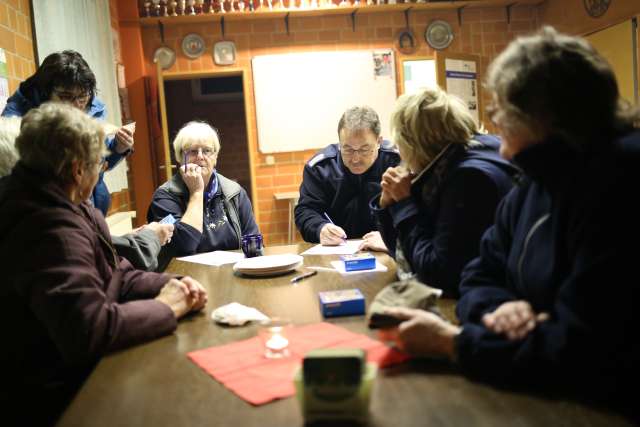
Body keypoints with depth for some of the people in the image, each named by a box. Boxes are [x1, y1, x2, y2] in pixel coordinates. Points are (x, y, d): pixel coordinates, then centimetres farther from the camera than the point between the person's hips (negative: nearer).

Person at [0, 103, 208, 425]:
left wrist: (173, 287, -9)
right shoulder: (50, 228, -28)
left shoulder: (60, 207, 6)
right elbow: (90, 330, -38)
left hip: (77, 365, 9)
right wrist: (167, 307, -22)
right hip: (61, 391, -9)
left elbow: (118, 276, 9)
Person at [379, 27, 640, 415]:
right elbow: (480, 277, 7)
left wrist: (451, 341, -20)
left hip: (605, 406, -7)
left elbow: (583, 352, -26)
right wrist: (499, 309, -16)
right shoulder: (538, 181, 5)